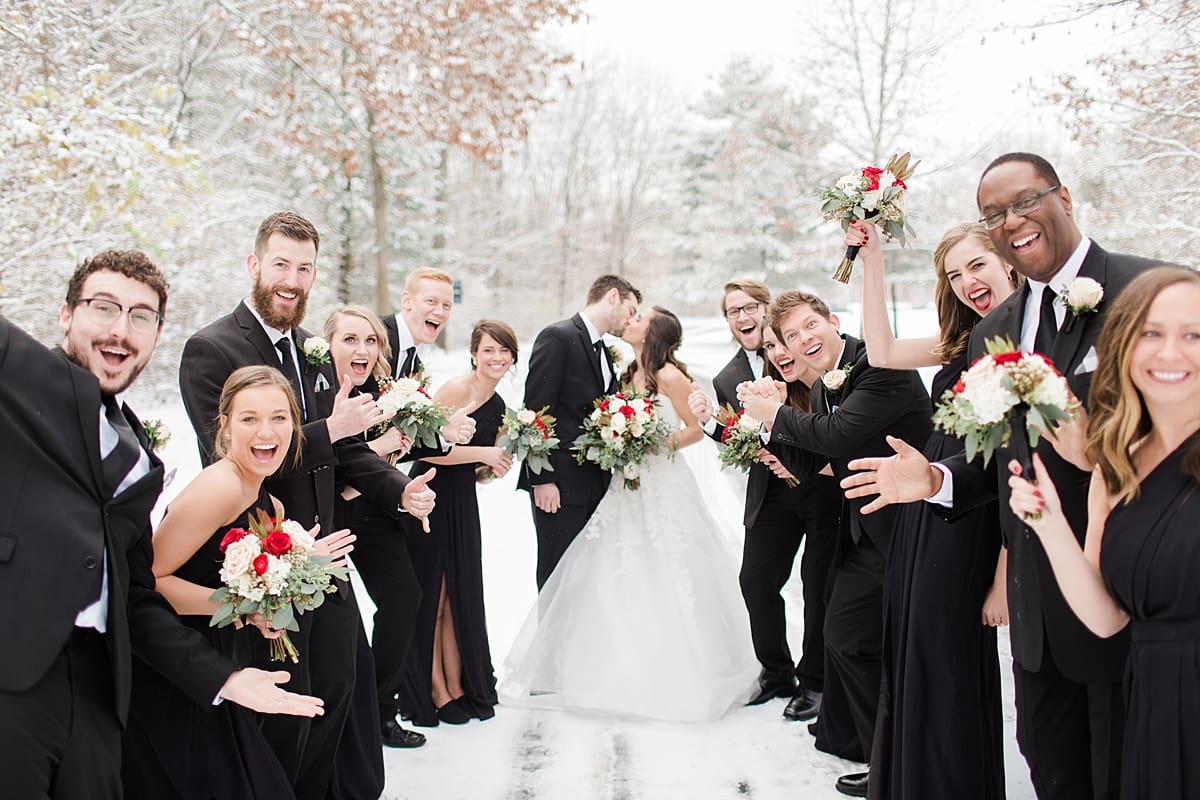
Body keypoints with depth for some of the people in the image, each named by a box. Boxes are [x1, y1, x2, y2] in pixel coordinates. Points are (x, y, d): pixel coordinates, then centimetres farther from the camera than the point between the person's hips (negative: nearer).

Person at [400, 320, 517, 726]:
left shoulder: (498, 406, 11)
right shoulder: (456, 390, -14)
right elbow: (426, 448, -23)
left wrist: (497, 465, 1)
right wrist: (482, 453, -21)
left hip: (463, 505, 8)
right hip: (430, 499, -7)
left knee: (461, 598, 11)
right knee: (430, 598, 3)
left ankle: (458, 688, 21)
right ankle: (434, 690, 15)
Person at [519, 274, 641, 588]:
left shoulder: (604, 351, 19)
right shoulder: (557, 337, -7)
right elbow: (535, 410, -13)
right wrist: (541, 479, -17)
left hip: (596, 486, 8)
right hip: (561, 484, -8)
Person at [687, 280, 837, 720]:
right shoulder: (726, 380, 8)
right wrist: (708, 422, -10)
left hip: (823, 482, -4)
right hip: (771, 492, 4)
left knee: (818, 581, 4)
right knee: (755, 580, 4)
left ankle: (814, 680, 21)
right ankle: (776, 673, 25)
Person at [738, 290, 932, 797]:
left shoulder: (880, 365, -19)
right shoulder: (822, 389, 9)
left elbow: (839, 433, -31)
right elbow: (807, 465, 10)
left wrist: (776, 413, -15)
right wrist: (770, 418, -5)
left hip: (900, 523, -10)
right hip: (863, 526, 10)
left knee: (852, 636, -6)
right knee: (842, 628, 23)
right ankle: (843, 736, 45)